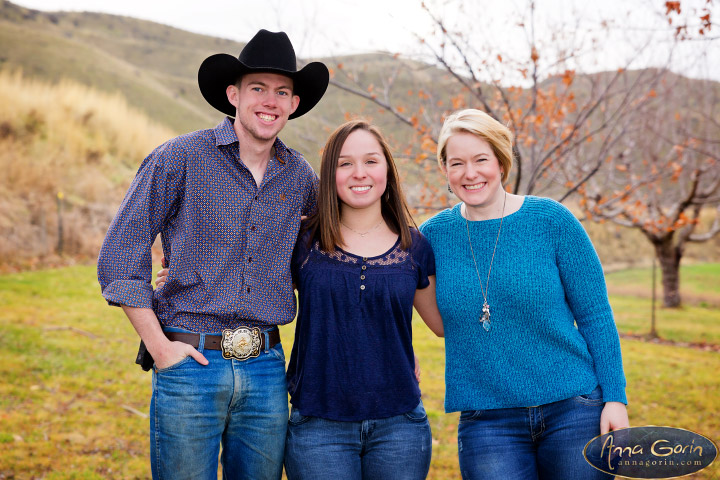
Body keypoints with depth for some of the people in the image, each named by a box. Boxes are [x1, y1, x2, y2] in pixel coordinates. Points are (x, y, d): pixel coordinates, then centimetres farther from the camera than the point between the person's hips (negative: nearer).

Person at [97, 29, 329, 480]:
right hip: (190, 364, -4)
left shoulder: (300, 175, 8)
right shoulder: (180, 158, -5)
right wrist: (159, 346, -9)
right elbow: (119, 258, -4)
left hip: (266, 370, 4)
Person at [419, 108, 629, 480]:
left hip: (574, 410, -1)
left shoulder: (551, 220, -4)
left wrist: (615, 397, -4)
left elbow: (596, 315, -1)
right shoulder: (434, 234, 1)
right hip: (487, 422, 1)